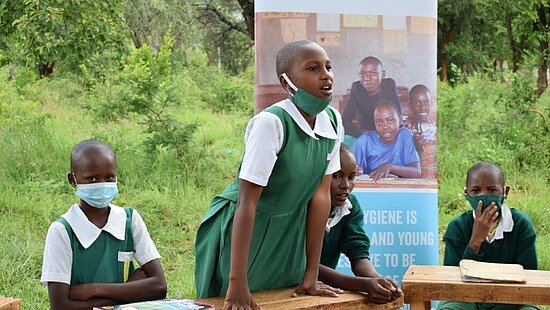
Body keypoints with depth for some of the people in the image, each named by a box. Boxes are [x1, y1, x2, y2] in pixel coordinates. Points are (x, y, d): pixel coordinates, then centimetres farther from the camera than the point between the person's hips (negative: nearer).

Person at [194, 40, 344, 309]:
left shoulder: (333, 121, -7)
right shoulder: (271, 122, -25)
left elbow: (321, 194, -4)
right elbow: (247, 201, -25)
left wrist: (311, 277, -4)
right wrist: (237, 284, -28)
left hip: (289, 234, 6)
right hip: (242, 234, -6)